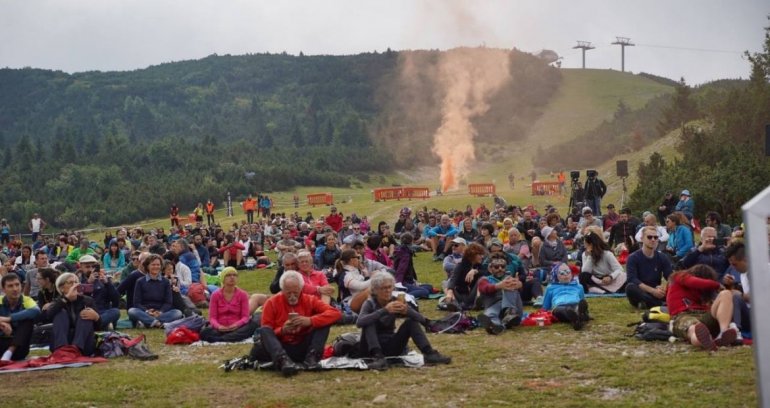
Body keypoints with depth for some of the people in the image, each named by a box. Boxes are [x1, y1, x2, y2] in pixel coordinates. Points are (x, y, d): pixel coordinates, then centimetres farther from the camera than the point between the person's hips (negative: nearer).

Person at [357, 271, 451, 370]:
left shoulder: (395, 302, -3)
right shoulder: (370, 303, -12)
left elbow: (421, 319, -14)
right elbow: (359, 322, -35)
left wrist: (407, 311, -35)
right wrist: (384, 310, -42)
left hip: (391, 347, 3)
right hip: (372, 347, -3)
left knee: (411, 321, -13)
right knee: (369, 323, -28)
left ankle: (429, 354, -24)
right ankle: (378, 357, -44)